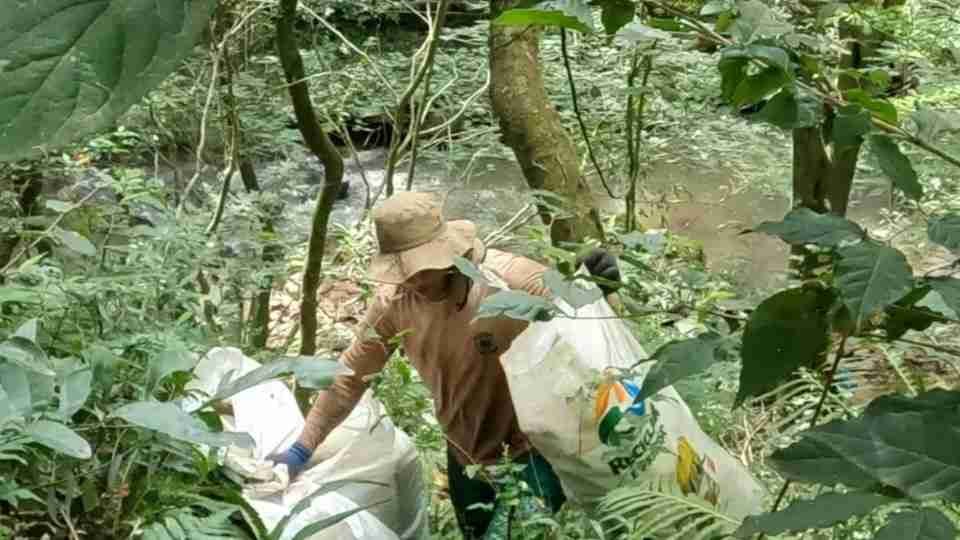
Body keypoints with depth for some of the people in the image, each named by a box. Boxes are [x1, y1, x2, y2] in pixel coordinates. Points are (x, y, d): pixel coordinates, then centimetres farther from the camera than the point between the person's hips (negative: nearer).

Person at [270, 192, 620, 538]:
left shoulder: (511, 280, -27)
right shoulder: (393, 302, -14)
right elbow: (351, 374, -3)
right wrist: (303, 448, -3)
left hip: (535, 442, -4)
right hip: (468, 449, 5)